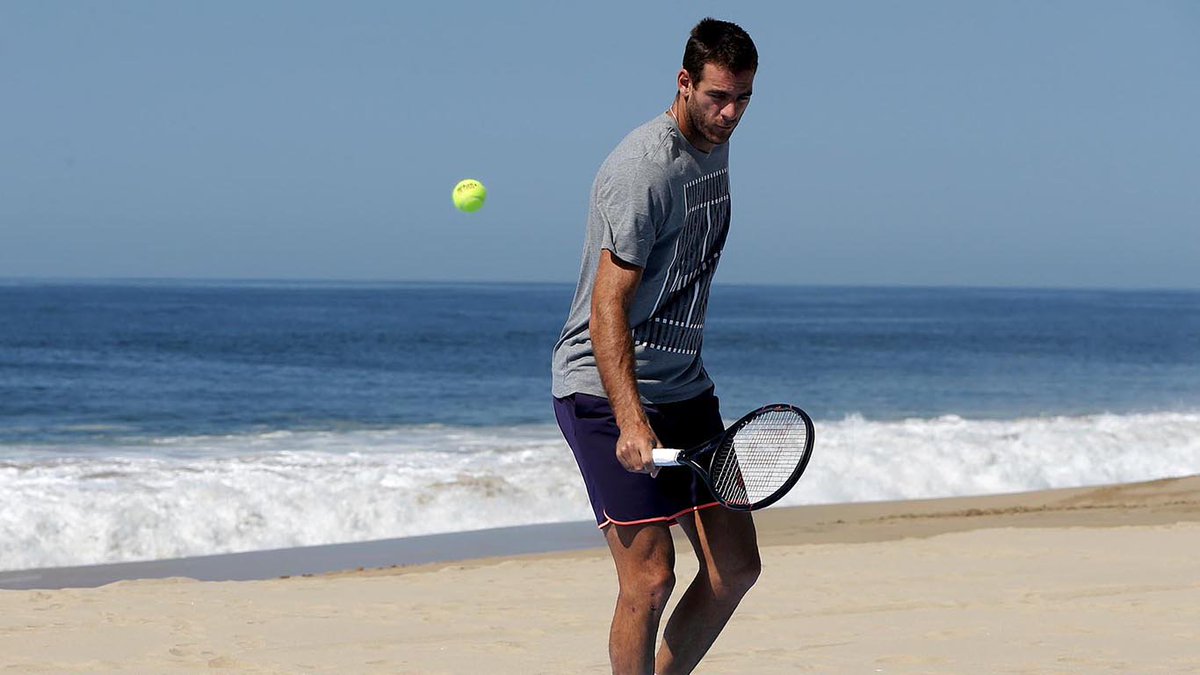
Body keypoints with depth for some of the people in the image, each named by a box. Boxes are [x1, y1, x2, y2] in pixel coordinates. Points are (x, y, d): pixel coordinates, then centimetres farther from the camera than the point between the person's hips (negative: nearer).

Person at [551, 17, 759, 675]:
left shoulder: (715, 150, 10)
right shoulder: (645, 168, -19)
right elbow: (607, 307, -24)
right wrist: (631, 422, -33)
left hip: (685, 388, 9)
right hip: (608, 392, -9)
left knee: (734, 568, 6)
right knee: (650, 578, -13)